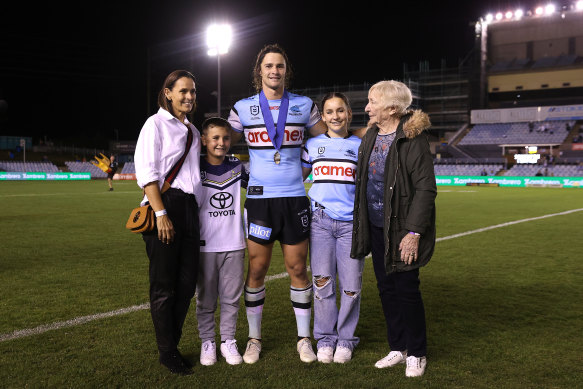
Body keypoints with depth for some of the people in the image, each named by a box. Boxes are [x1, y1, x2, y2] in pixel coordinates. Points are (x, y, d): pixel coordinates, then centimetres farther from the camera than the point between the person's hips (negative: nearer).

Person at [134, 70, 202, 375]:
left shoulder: (192, 130, 20)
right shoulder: (156, 124, -2)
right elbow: (145, 172, -11)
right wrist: (161, 214, -18)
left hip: (189, 206, 7)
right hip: (165, 204, -7)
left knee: (187, 282, 6)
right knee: (164, 284, 0)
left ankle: (173, 344, 21)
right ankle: (167, 352, 13)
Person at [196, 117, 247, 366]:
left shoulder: (237, 167, 5)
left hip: (234, 244, 2)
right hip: (206, 244, -2)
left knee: (231, 297, 9)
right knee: (206, 298, 8)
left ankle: (228, 341, 22)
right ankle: (207, 342, 22)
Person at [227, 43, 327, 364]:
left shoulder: (303, 105, 7)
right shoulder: (243, 108, 5)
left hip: (295, 198, 1)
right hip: (259, 198, 0)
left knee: (297, 268, 6)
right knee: (256, 270, 4)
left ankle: (303, 338, 20)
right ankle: (254, 338, 19)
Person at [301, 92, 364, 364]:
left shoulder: (360, 145, 9)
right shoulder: (313, 144, 11)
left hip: (351, 222, 0)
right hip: (321, 220, 1)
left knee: (351, 286, -1)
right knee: (322, 281, -4)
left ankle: (345, 338, 17)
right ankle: (325, 338, 13)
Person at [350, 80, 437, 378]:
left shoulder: (413, 138, -14)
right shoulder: (371, 135, 8)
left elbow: (425, 188, -16)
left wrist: (414, 232, -20)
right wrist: (361, 225, 12)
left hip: (402, 229, -7)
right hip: (376, 227, 7)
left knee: (406, 289, 1)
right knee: (386, 288, 13)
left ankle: (416, 353, 20)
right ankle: (397, 348, 28)